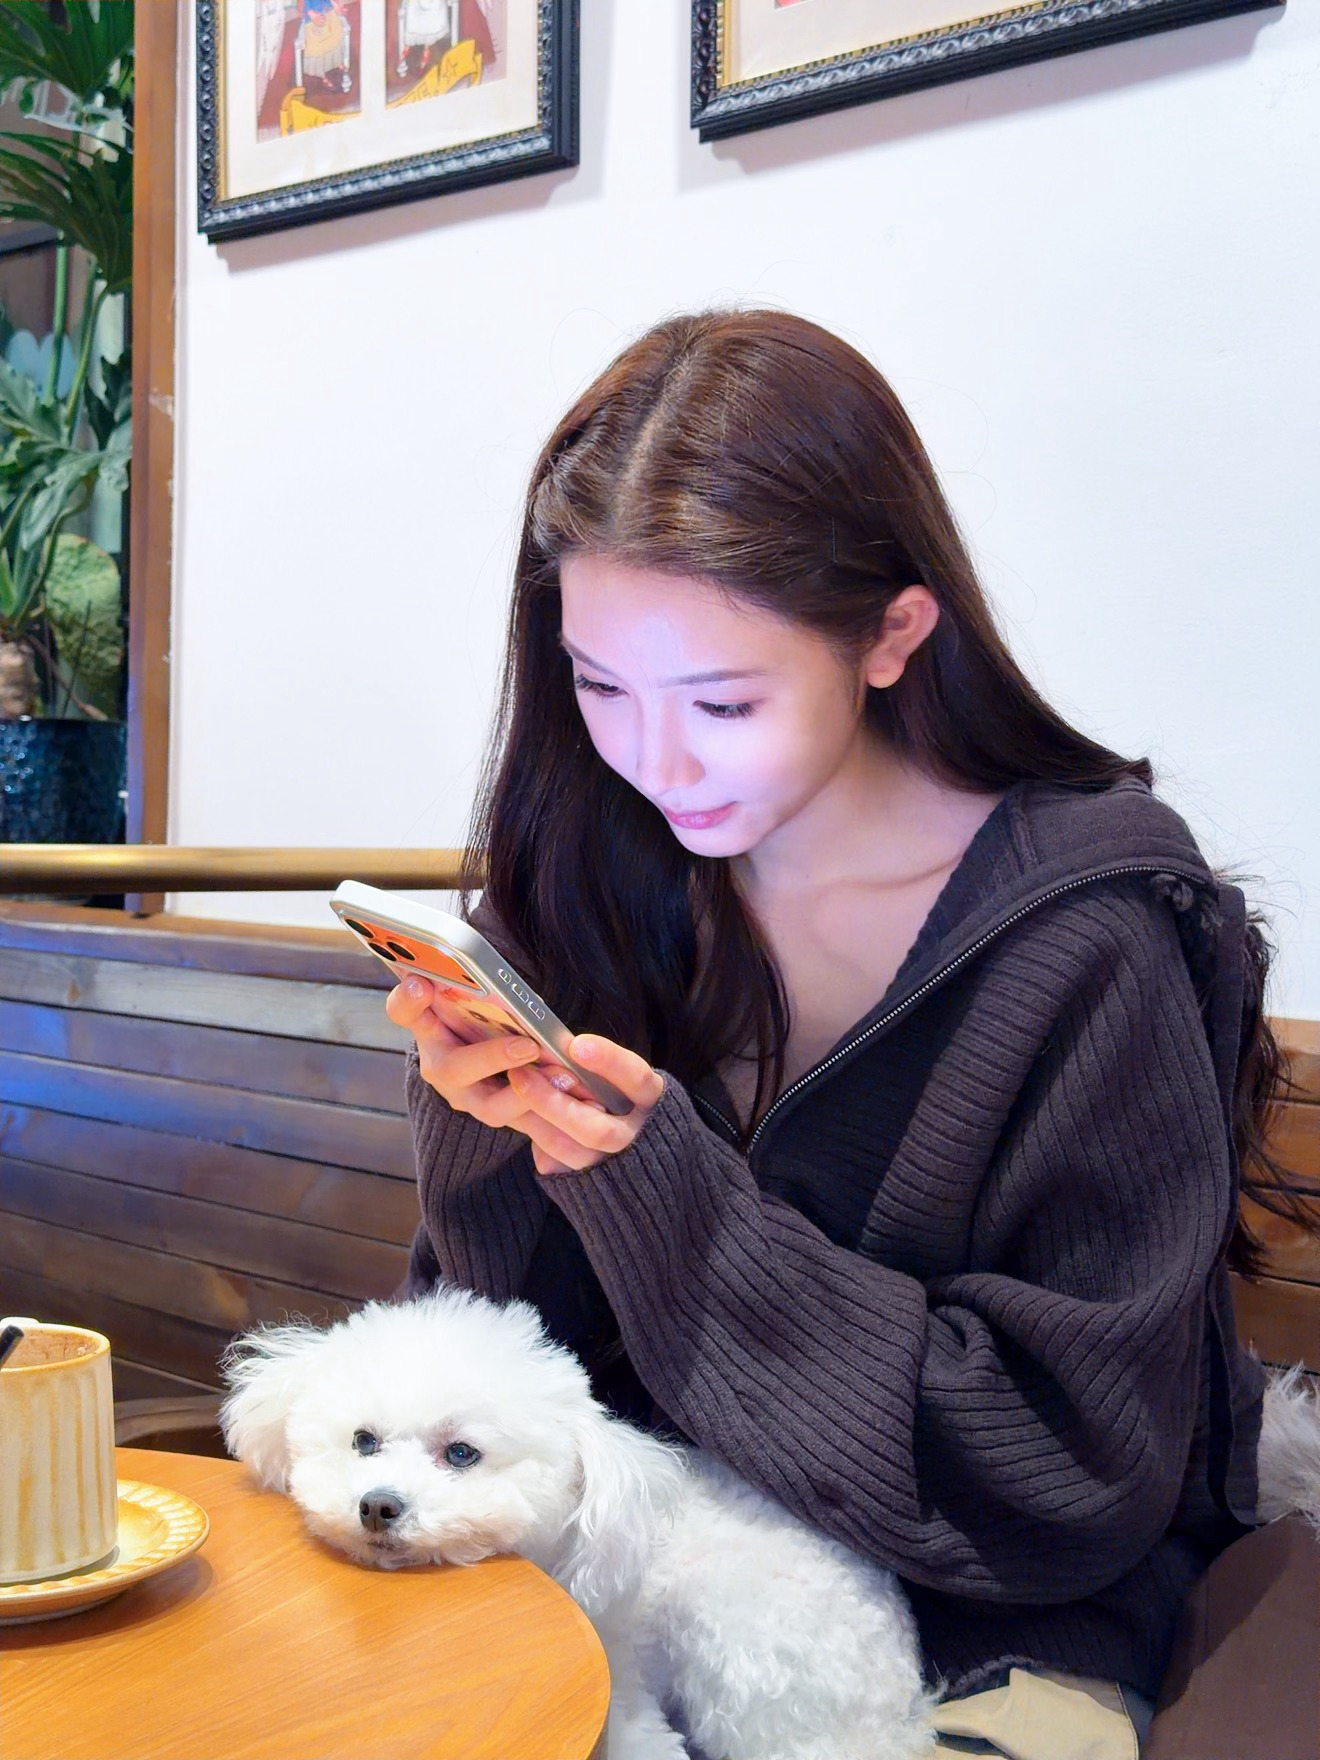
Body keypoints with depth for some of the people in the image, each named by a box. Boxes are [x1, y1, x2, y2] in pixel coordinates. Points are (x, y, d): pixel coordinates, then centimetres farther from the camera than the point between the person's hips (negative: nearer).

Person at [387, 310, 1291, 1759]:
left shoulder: (1089, 945, -19)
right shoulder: (602, 865, -6)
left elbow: (1071, 1478, -17)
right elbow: (511, 1332, 1)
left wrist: (662, 1191, -25)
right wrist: (491, 1128, -21)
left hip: (977, 1624, -2)